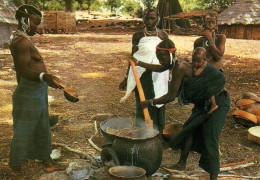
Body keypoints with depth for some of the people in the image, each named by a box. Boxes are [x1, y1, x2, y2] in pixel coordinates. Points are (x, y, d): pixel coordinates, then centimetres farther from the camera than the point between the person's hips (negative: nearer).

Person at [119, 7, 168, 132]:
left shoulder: (163, 35, 5)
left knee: (158, 107, 7)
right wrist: (126, 78, 6)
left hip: (159, 76, 1)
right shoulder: (138, 36, 2)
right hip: (142, 76, -1)